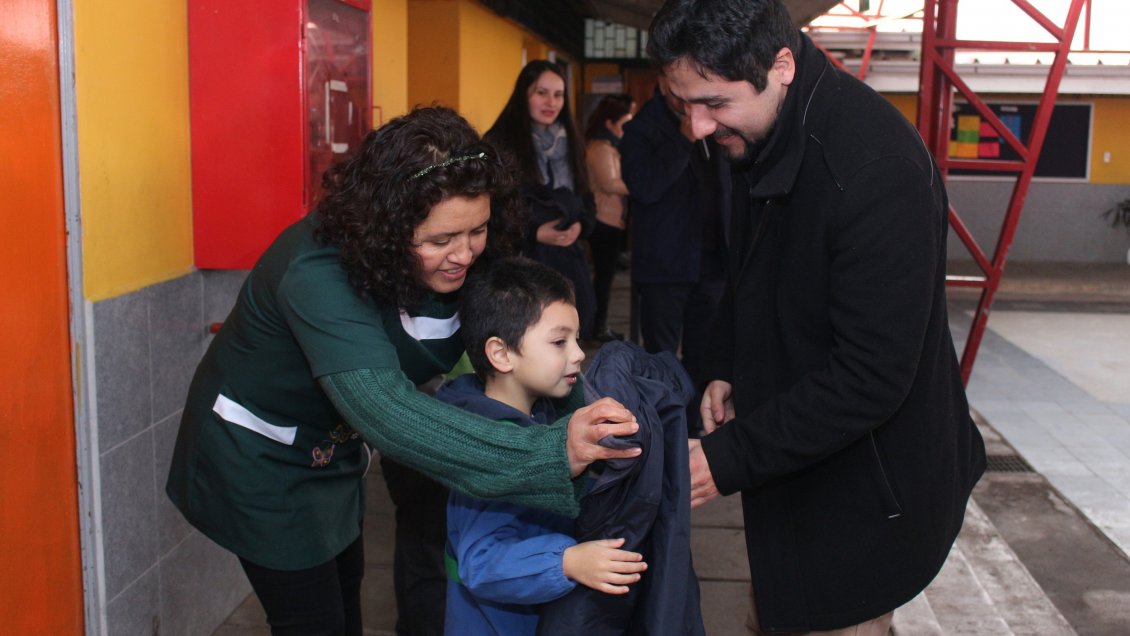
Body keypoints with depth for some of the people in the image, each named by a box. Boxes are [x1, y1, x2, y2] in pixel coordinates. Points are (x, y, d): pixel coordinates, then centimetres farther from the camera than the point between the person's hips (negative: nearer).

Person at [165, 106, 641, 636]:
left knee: (345, 593, 21)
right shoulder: (319, 276, -39)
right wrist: (553, 453, -60)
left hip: (329, 445, 6)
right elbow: (386, 412, -51)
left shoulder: (452, 263, -18)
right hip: (257, 456, -6)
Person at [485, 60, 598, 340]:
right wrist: (533, 233, -16)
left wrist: (579, 225, -1)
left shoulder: (568, 144, 14)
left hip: (566, 260, 5)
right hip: (518, 261, -5)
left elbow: (583, 198, 21)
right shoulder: (499, 144, -6)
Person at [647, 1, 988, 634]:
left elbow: (871, 378, -28)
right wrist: (727, 366, 2)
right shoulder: (763, 139, -2)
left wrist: (730, 458, -25)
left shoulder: (878, 170, -30)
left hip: (869, 489, -8)